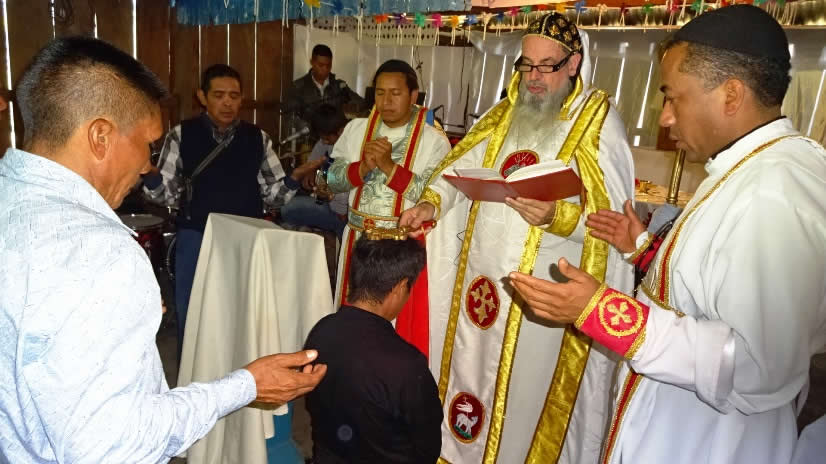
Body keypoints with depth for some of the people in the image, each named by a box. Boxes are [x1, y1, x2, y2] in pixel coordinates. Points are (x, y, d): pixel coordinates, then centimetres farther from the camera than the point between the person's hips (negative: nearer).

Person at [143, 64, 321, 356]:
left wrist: (295, 177, -15)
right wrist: (150, 175, -21)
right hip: (196, 239, -1)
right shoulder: (181, 136, -1)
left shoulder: (257, 138, 3)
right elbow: (167, 193, -1)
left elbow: (273, 194, 4)